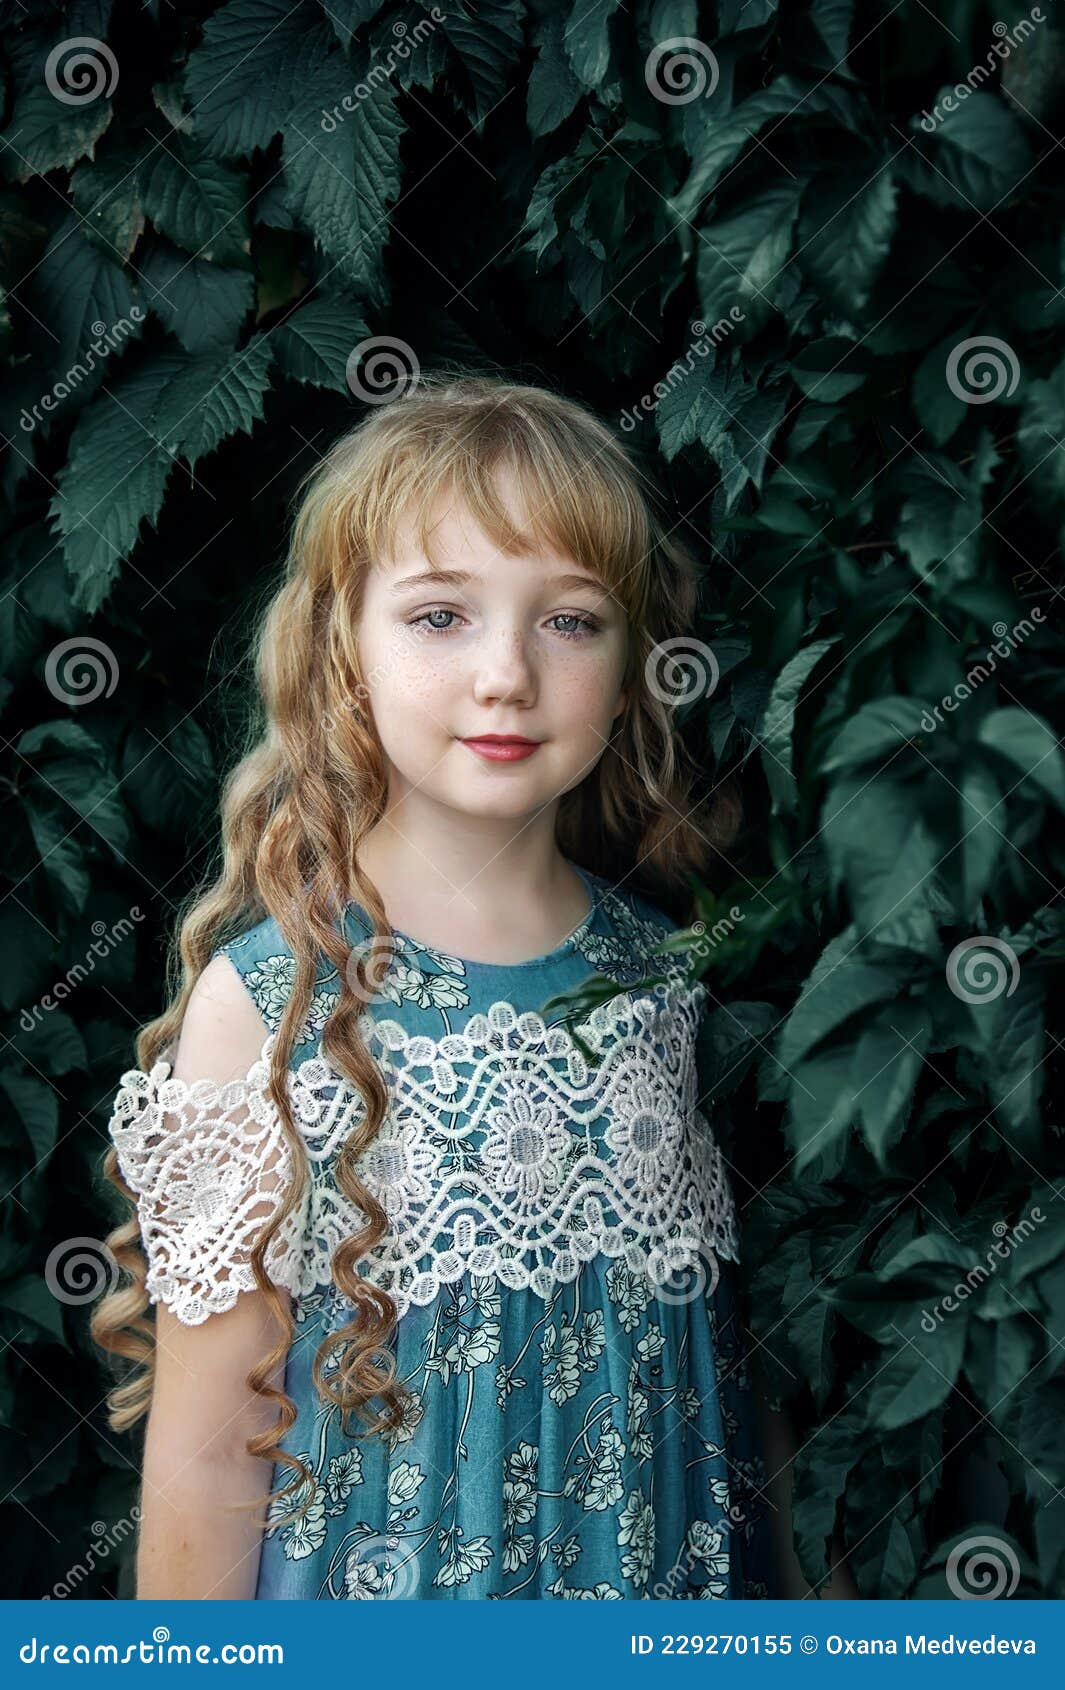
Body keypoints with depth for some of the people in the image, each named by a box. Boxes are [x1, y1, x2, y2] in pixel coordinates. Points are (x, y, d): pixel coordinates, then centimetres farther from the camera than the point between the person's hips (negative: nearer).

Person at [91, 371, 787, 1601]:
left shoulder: (661, 970, -5)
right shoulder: (268, 994, -17)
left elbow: (711, 1339, 5)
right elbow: (206, 1447, -13)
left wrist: (766, 1583, 8)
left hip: (660, 1566, 4)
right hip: (381, 1585, -3)